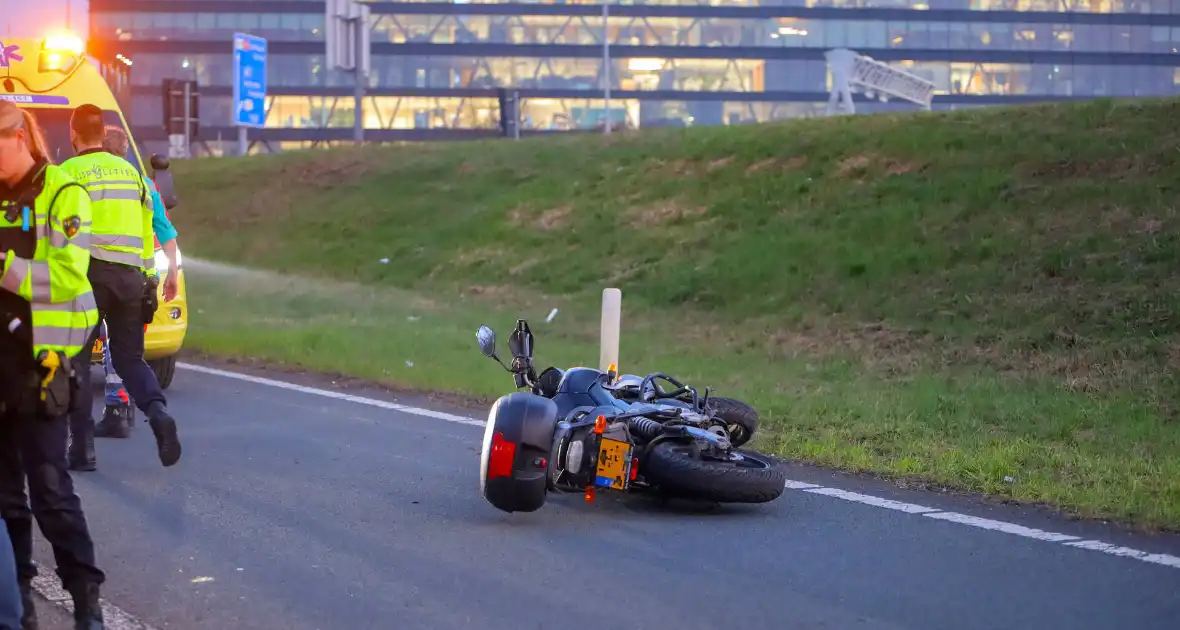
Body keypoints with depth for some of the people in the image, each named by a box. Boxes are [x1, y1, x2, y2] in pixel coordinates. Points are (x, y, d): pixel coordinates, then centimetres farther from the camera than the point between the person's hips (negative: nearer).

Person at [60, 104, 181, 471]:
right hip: (130, 275, 5)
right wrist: (147, 276, 21)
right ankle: (157, 412, -15)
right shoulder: (130, 171, 15)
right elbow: (147, 230, 17)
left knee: (78, 359, 5)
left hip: (91, 273, -5)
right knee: (130, 356, 13)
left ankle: (83, 447, 3)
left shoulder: (71, 172, -3)